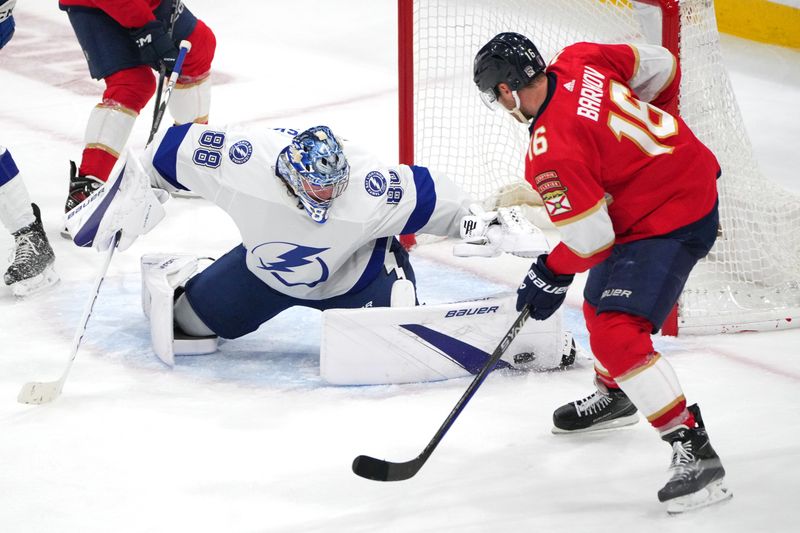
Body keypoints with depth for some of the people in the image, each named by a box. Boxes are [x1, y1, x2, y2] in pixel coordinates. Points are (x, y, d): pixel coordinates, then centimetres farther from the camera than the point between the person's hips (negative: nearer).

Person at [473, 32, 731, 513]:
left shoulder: (551, 152, -26)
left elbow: (590, 240, -22)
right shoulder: (580, 61, -4)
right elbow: (661, 69, 8)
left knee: (617, 334, -18)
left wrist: (550, 276, -3)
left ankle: (694, 450, -20)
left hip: (672, 221, -11)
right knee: (600, 298, 28)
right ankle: (614, 395, 52)